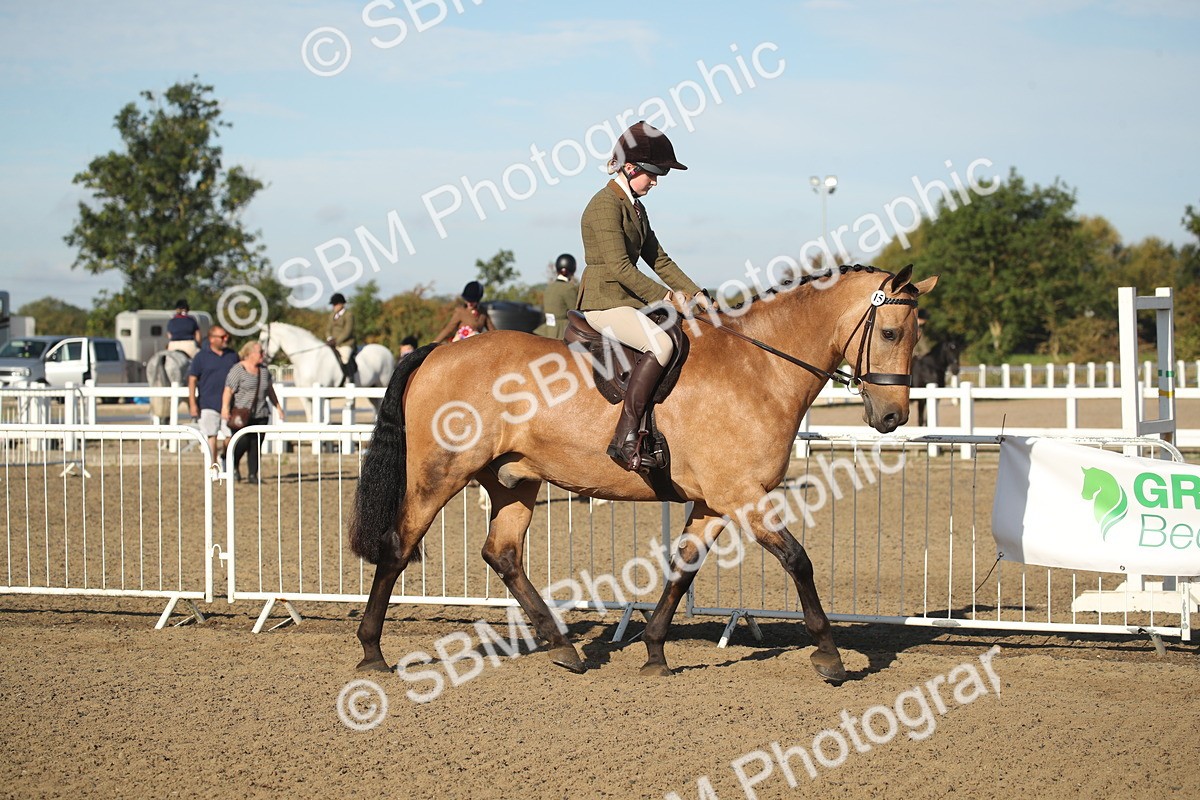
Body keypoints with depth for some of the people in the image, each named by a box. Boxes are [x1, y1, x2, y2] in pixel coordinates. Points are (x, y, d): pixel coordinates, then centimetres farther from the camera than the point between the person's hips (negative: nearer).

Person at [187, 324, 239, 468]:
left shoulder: (232, 356, 11)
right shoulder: (201, 357, 0)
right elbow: (192, 380, -1)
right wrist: (193, 404, -8)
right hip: (208, 405, -3)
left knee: (230, 436, 1)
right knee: (211, 436, -3)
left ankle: (223, 457, 27)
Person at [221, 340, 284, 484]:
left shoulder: (264, 370, 12)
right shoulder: (238, 370, -8)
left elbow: (270, 390, 23)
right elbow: (228, 391, -16)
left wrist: (278, 406, 24)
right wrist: (225, 408, -28)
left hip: (260, 414, 6)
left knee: (256, 445, 2)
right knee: (243, 443, -11)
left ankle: (253, 475, 8)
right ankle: (234, 465, 17)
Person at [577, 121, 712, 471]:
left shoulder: (636, 208, 17)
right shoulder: (606, 205, -13)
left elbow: (658, 259, 18)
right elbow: (619, 267, -20)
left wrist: (694, 293, 6)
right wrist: (666, 296, -20)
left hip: (630, 300, 10)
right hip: (604, 303, -10)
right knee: (660, 343, -31)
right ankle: (625, 438, -34)